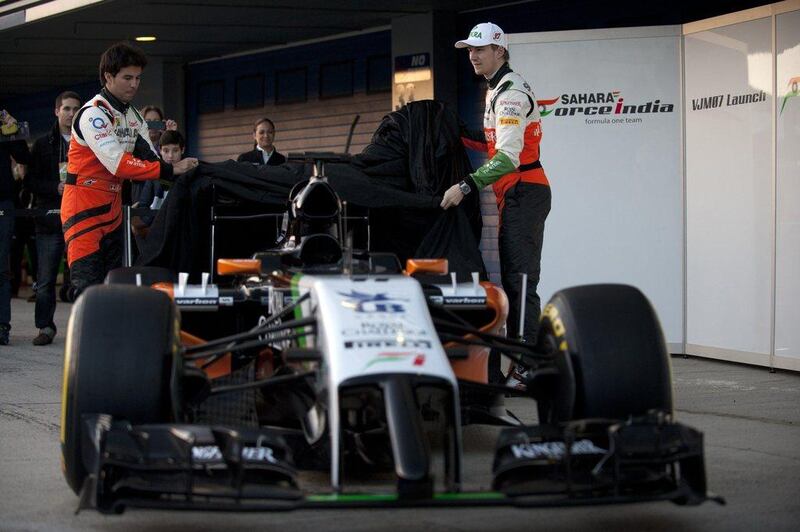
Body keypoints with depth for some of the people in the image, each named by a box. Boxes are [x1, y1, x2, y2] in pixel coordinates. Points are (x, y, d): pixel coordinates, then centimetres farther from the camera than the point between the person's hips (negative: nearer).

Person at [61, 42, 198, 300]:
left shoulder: (135, 117, 12)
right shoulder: (93, 114, -16)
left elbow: (150, 159, 8)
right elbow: (118, 164, -27)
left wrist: (181, 171, -12)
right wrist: (170, 170, -29)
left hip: (113, 210, 9)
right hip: (84, 209, -9)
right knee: (88, 288, -14)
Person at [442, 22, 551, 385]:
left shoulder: (510, 93, -15)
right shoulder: (498, 90, 19)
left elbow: (509, 157, -26)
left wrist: (466, 187, -31)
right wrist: (466, 140, 11)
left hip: (524, 193, -11)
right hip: (515, 195, 11)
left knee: (521, 282, -16)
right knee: (511, 281, 11)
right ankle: (517, 366, 14)